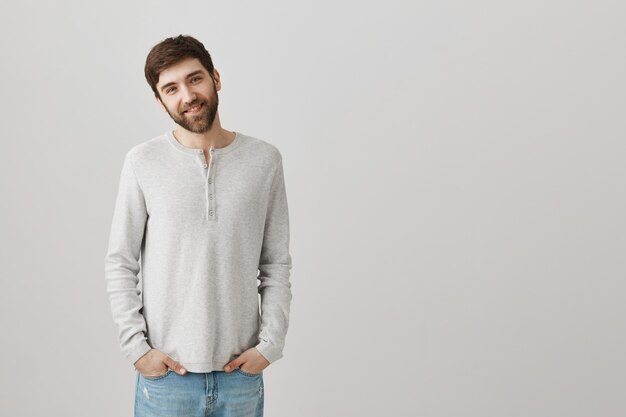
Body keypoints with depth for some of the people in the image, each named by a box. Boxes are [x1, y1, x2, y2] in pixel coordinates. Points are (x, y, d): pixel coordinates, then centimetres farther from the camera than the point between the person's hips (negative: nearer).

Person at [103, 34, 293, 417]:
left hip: (242, 372, 1)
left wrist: (270, 344, -4)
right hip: (165, 373, -1)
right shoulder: (142, 163, -4)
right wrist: (136, 346, -6)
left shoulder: (265, 160, -1)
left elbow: (276, 265, 2)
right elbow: (120, 264, 0)